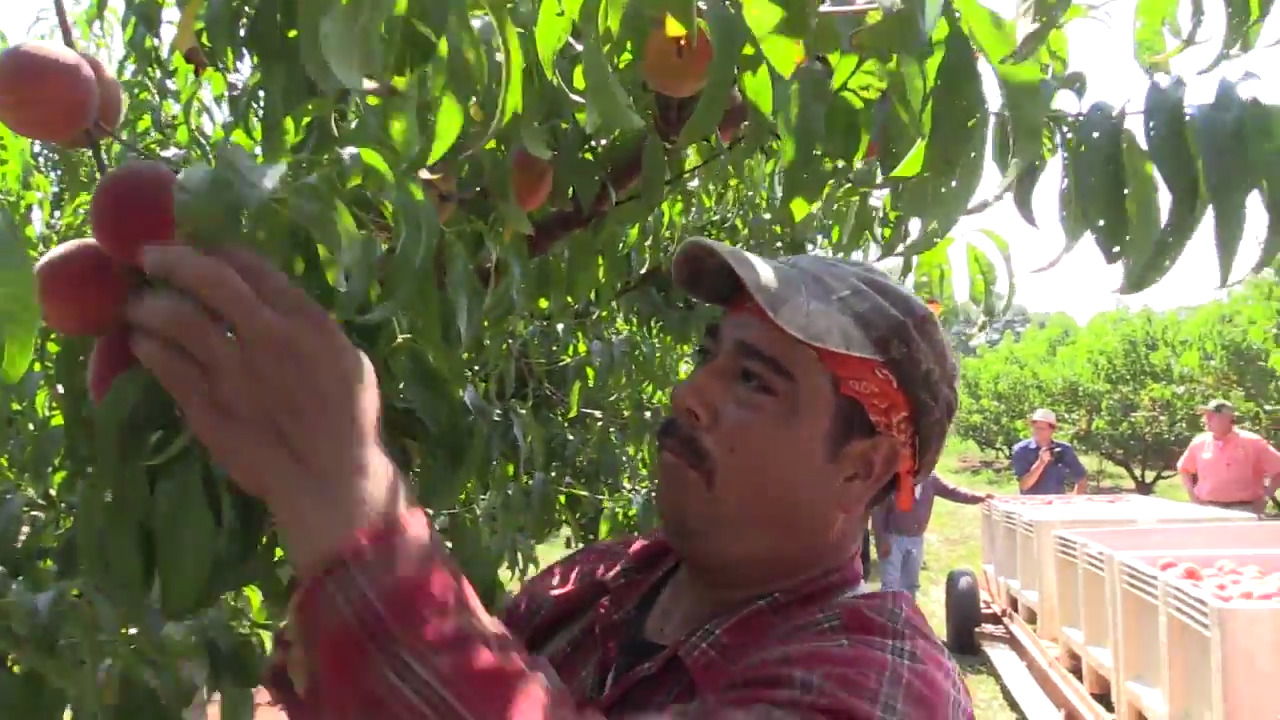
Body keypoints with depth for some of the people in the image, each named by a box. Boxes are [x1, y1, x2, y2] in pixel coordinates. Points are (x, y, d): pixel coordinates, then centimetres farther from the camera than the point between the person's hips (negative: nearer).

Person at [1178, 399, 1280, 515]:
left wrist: (1264, 497, -7)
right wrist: (1192, 494, 8)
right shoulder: (1199, 443, 6)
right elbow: (1184, 469, 21)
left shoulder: (1252, 443, -5)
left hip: (1243, 510, -3)